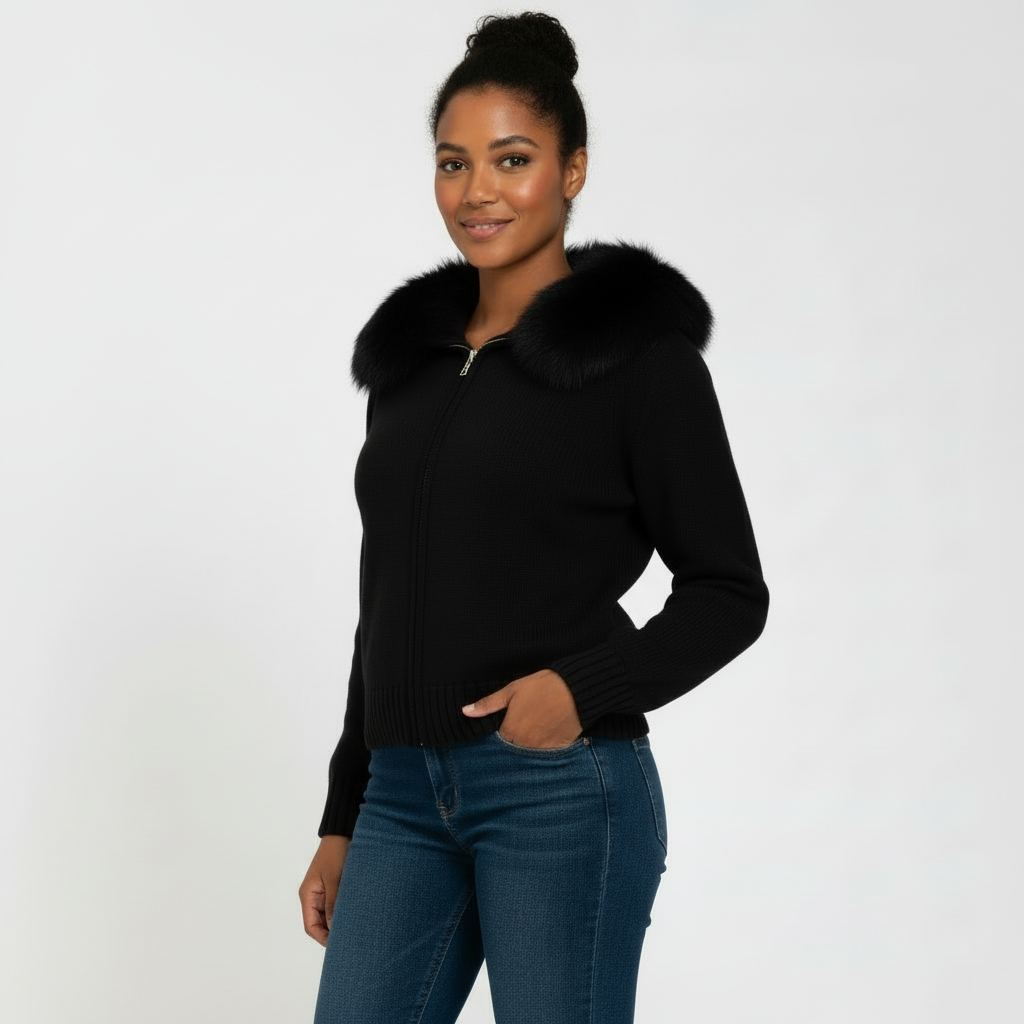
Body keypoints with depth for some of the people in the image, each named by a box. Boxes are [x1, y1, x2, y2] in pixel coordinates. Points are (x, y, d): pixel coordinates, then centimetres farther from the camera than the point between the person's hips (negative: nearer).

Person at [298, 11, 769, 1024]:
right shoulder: (411, 353, 14)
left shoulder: (636, 347, -3)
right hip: (405, 795, 6)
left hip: (561, 789, -5)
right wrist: (342, 822, 18)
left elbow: (728, 591, -3)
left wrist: (586, 687, -20)